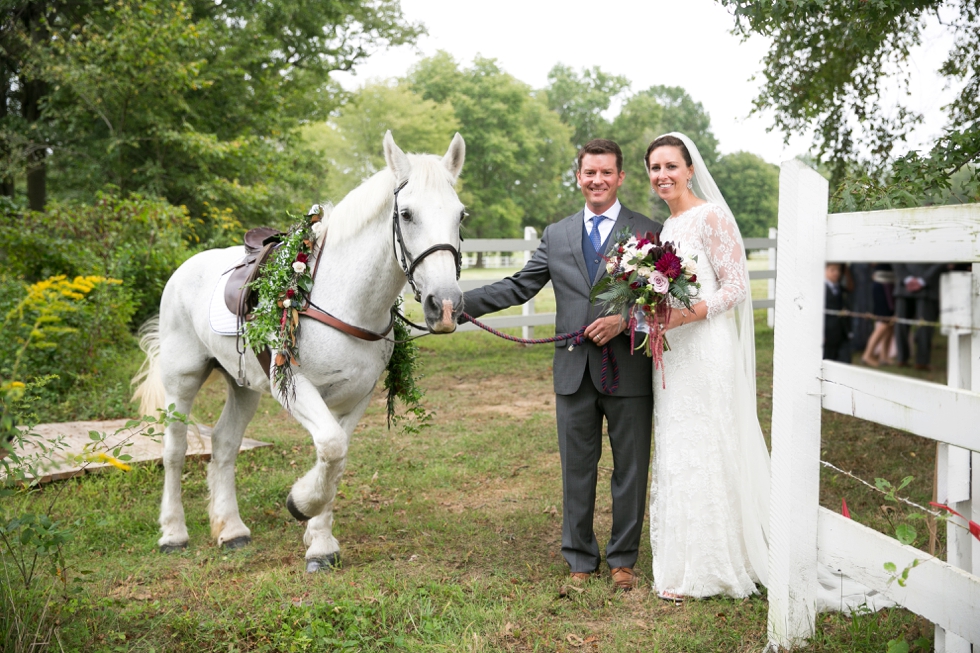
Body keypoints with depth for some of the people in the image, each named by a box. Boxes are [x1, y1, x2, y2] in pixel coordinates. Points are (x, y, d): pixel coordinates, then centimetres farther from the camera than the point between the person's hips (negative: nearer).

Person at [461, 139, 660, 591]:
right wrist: (462, 303, -5)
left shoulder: (649, 233, 1)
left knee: (631, 469, 8)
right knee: (577, 470, 10)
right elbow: (518, 287, 6)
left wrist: (626, 320, -19)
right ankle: (581, 559, 23)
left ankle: (623, 558, 23)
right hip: (575, 373, 3)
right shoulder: (556, 236, 11)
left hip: (629, 372, -2)